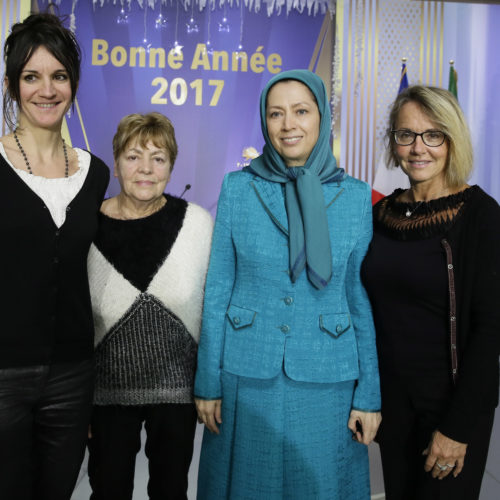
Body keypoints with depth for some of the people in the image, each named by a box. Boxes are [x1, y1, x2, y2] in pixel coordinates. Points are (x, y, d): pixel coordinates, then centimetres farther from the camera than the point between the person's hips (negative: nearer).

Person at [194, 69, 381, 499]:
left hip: (326, 379, 0)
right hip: (247, 376, 0)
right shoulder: (238, 188, -2)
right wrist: (208, 382, 0)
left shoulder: (356, 197, -2)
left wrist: (369, 393, 0)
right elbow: (217, 290, 0)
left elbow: (363, 298, 1)